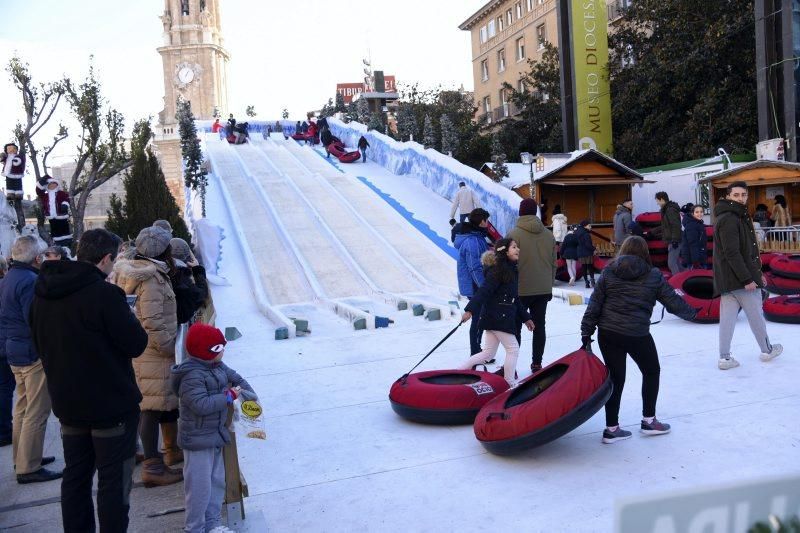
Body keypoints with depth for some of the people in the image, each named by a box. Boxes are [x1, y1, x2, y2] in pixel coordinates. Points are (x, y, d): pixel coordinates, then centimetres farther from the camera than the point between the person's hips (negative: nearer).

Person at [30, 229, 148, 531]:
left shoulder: (43, 294, 3)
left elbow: (40, 344, 15)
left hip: (67, 404, 7)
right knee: (114, 481, 4)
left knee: (75, 476, 18)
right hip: (111, 404, -7)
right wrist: (126, 316, -1)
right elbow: (136, 344, -17)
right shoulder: (104, 294, -22)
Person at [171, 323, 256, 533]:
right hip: (197, 439, -9)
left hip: (215, 435, 9)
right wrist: (230, 395, -25)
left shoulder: (218, 367, 4)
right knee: (200, 486, 0)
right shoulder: (192, 376, -24)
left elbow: (236, 378, 18)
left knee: (217, 481, 17)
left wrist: (248, 393, 2)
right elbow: (202, 405, -32)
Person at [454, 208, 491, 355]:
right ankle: (476, 355, 12)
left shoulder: (477, 238, 9)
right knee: (478, 319, 0)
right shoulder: (473, 242, -24)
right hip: (475, 287, -10)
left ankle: (477, 352, 31)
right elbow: (476, 269, -25)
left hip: (477, 287, 10)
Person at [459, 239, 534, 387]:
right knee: (513, 349, 0)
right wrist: (470, 310, -32)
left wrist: (525, 318, 25)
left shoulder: (511, 270, 15)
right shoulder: (498, 270, -14)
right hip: (497, 317, -9)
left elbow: (514, 298, 21)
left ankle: (458, 371, 15)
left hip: (503, 317, 9)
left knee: (488, 353, 12)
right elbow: (484, 291, -24)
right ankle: (510, 384, 10)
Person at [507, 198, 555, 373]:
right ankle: (537, 364, 19)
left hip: (520, 290, -4)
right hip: (543, 290, 5)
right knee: (539, 326, 12)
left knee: (515, 327, 3)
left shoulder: (514, 234, -13)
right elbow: (554, 263, 11)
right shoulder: (549, 235, 5)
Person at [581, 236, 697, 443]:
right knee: (651, 371, 21)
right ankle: (649, 420, 28)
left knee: (615, 377, 11)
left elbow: (594, 305, 0)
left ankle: (611, 428, 12)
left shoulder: (608, 273, 4)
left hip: (608, 333, 3)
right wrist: (692, 312, 24)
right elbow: (673, 303, 4)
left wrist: (586, 333, 4)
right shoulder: (653, 276, 0)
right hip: (637, 335, -2)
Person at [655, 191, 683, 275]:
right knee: (676, 262, 15)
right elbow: (665, 226, 28)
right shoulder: (666, 209, 17)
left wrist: (675, 240, -24)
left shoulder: (670, 209, -13)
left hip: (674, 241, -10)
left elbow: (676, 226, -21)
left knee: (671, 263, -11)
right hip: (672, 240, 10)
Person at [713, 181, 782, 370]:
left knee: (727, 317, 5)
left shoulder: (738, 217, 16)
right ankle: (767, 350, 25)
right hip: (739, 278, -9)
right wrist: (747, 279, -23)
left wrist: (757, 273, 22)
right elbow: (732, 253, -23)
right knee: (756, 316, 8)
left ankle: (725, 358, 6)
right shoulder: (729, 219, -17)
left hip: (728, 279, 9)